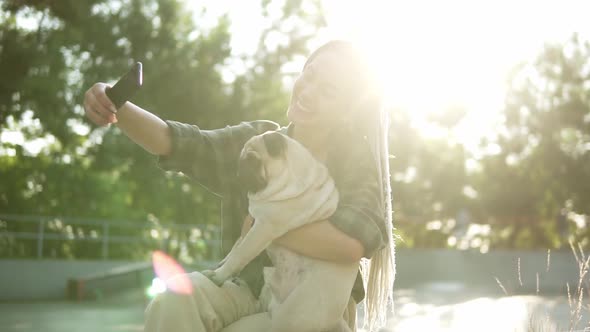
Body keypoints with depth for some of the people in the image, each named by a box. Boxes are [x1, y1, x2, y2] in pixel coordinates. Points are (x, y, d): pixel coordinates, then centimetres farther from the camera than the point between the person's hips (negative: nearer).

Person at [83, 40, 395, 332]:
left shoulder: (356, 164, -10)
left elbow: (352, 243, -29)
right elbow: (177, 142, -15)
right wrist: (117, 106, -34)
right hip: (250, 291, 3)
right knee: (173, 304, -28)